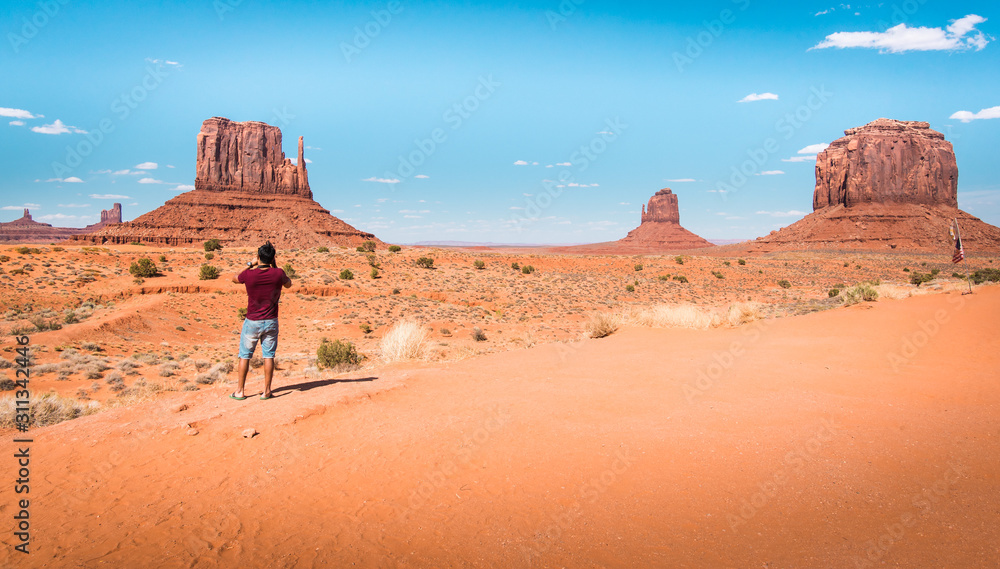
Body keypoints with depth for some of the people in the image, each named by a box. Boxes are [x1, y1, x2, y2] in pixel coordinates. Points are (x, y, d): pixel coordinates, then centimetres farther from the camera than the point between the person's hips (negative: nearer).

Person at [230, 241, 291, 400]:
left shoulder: (249, 274, -14)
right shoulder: (278, 273, -11)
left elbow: (234, 279, 9)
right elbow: (288, 284, 12)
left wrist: (250, 264, 10)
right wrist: (274, 266, 10)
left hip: (252, 322, -1)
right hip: (271, 322, 1)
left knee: (244, 356, 10)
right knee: (268, 356, 7)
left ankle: (240, 392, 15)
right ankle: (267, 391, 8)